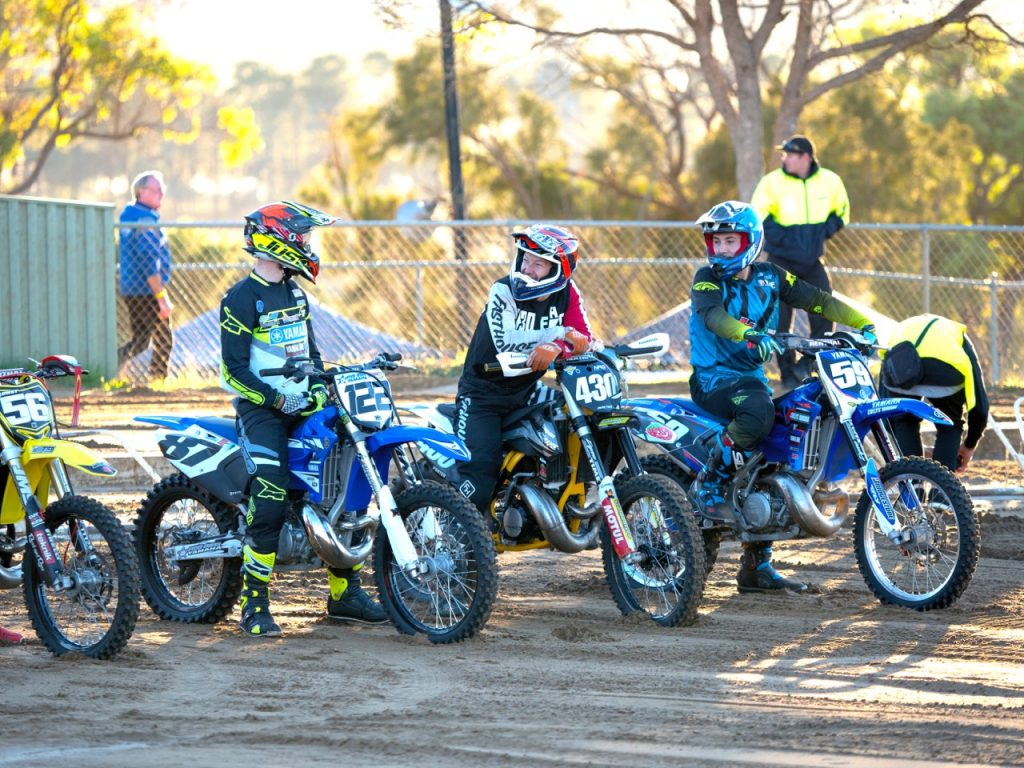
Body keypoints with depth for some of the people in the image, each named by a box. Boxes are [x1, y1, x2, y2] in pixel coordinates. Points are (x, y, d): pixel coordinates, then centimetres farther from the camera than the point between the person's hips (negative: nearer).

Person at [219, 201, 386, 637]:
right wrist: (276, 399, -21)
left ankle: (345, 594, 11)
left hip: (303, 405, 8)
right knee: (270, 503, -21)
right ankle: (254, 605, -14)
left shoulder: (294, 293, 15)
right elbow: (234, 369, -14)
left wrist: (323, 386, 4)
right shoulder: (241, 298, -10)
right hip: (261, 409, -8)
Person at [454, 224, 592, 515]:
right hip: (484, 393, -5)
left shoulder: (567, 294, -3)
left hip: (527, 392, 5)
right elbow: (506, 341, -31)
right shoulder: (503, 291, -17)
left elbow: (583, 338, -13)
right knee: (479, 472, -16)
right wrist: (561, 333, -33)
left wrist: (556, 348, -36)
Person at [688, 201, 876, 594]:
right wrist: (751, 334, -46)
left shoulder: (769, 277, 8)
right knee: (758, 410, -37)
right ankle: (711, 488, -21)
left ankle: (756, 567, 9)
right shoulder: (707, 279, -6)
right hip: (713, 378, -6)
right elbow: (712, 314, -27)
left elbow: (818, 300, 10)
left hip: (752, 377, 6)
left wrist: (864, 325, -2)